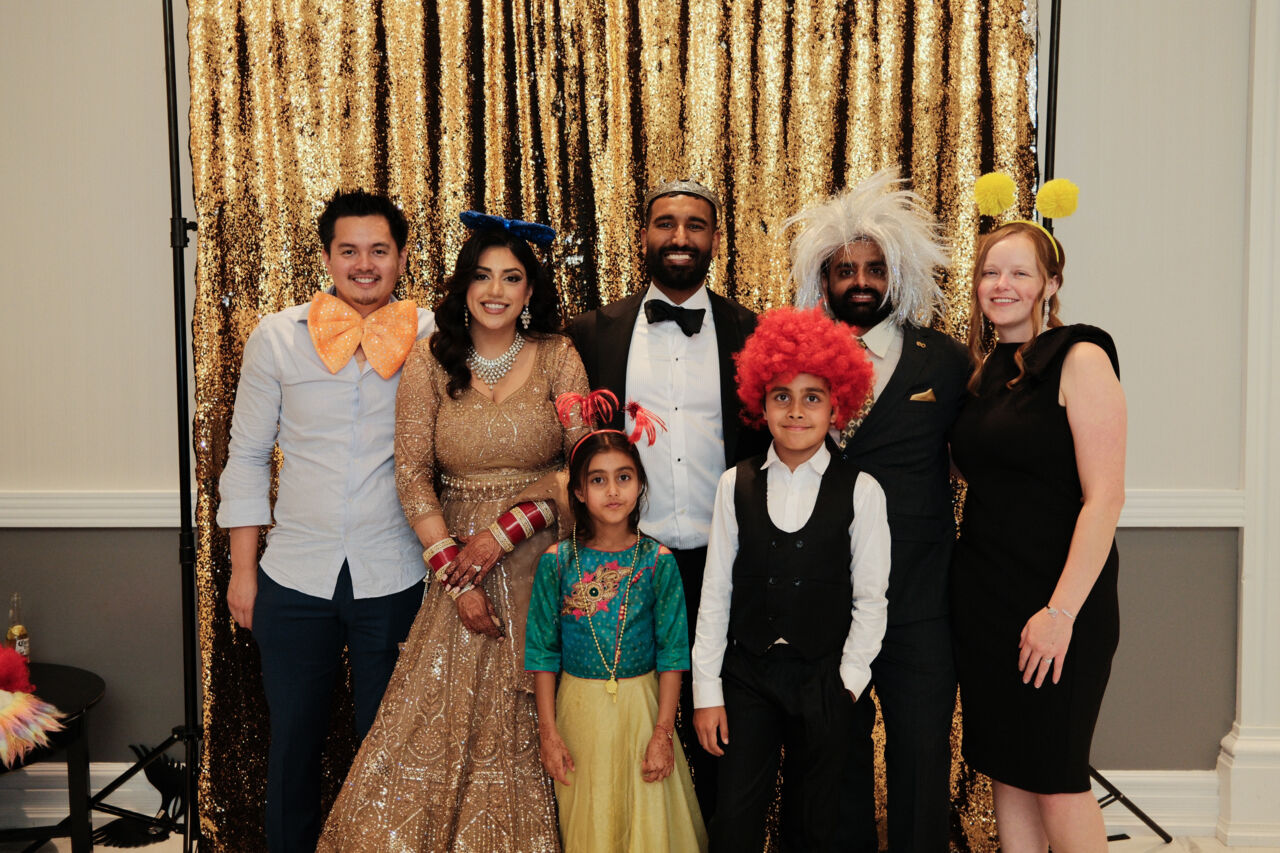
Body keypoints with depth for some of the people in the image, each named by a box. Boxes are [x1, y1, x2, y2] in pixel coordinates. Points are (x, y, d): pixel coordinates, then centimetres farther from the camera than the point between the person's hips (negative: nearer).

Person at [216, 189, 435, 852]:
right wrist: (242, 569, 4)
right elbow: (247, 455, 5)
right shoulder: (277, 337, 0)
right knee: (292, 740, 14)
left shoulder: (433, 339, -2)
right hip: (295, 575, 1)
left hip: (394, 578, -1)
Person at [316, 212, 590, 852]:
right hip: (457, 565, 0)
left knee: (532, 724, 7)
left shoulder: (558, 359, 0)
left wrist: (505, 531, -13)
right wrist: (453, 572, -10)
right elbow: (413, 475, -2)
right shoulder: (430, 362, 1)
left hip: (541, 563, 0)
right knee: (442, 720, 2)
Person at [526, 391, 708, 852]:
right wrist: (548, 733, -3)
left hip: (642, 706, 0)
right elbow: (543, 651, -1)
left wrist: (663, 734, -7)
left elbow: (671, 652, -4)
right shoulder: (557, 562, -5)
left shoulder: (658, 561, -6)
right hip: (578, 709, 1)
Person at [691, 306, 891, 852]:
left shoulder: (860, 491, -2)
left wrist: (847, 682, -5)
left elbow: (871, 599, 0)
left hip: (825, 681, 0)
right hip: (746, 674, 1)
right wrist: (707, 692, 0)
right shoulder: (736, 485, 1)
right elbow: (715, 594, 2)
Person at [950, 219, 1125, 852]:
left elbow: (1104, 497, -16)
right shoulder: (983, 370, 11)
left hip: (1056, 605, -6)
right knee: (1004, 770, 13)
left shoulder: (1080, 359, -9)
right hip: (981, 597, 6)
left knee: (1055, 776, 2)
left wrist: (1061, 611, -19)